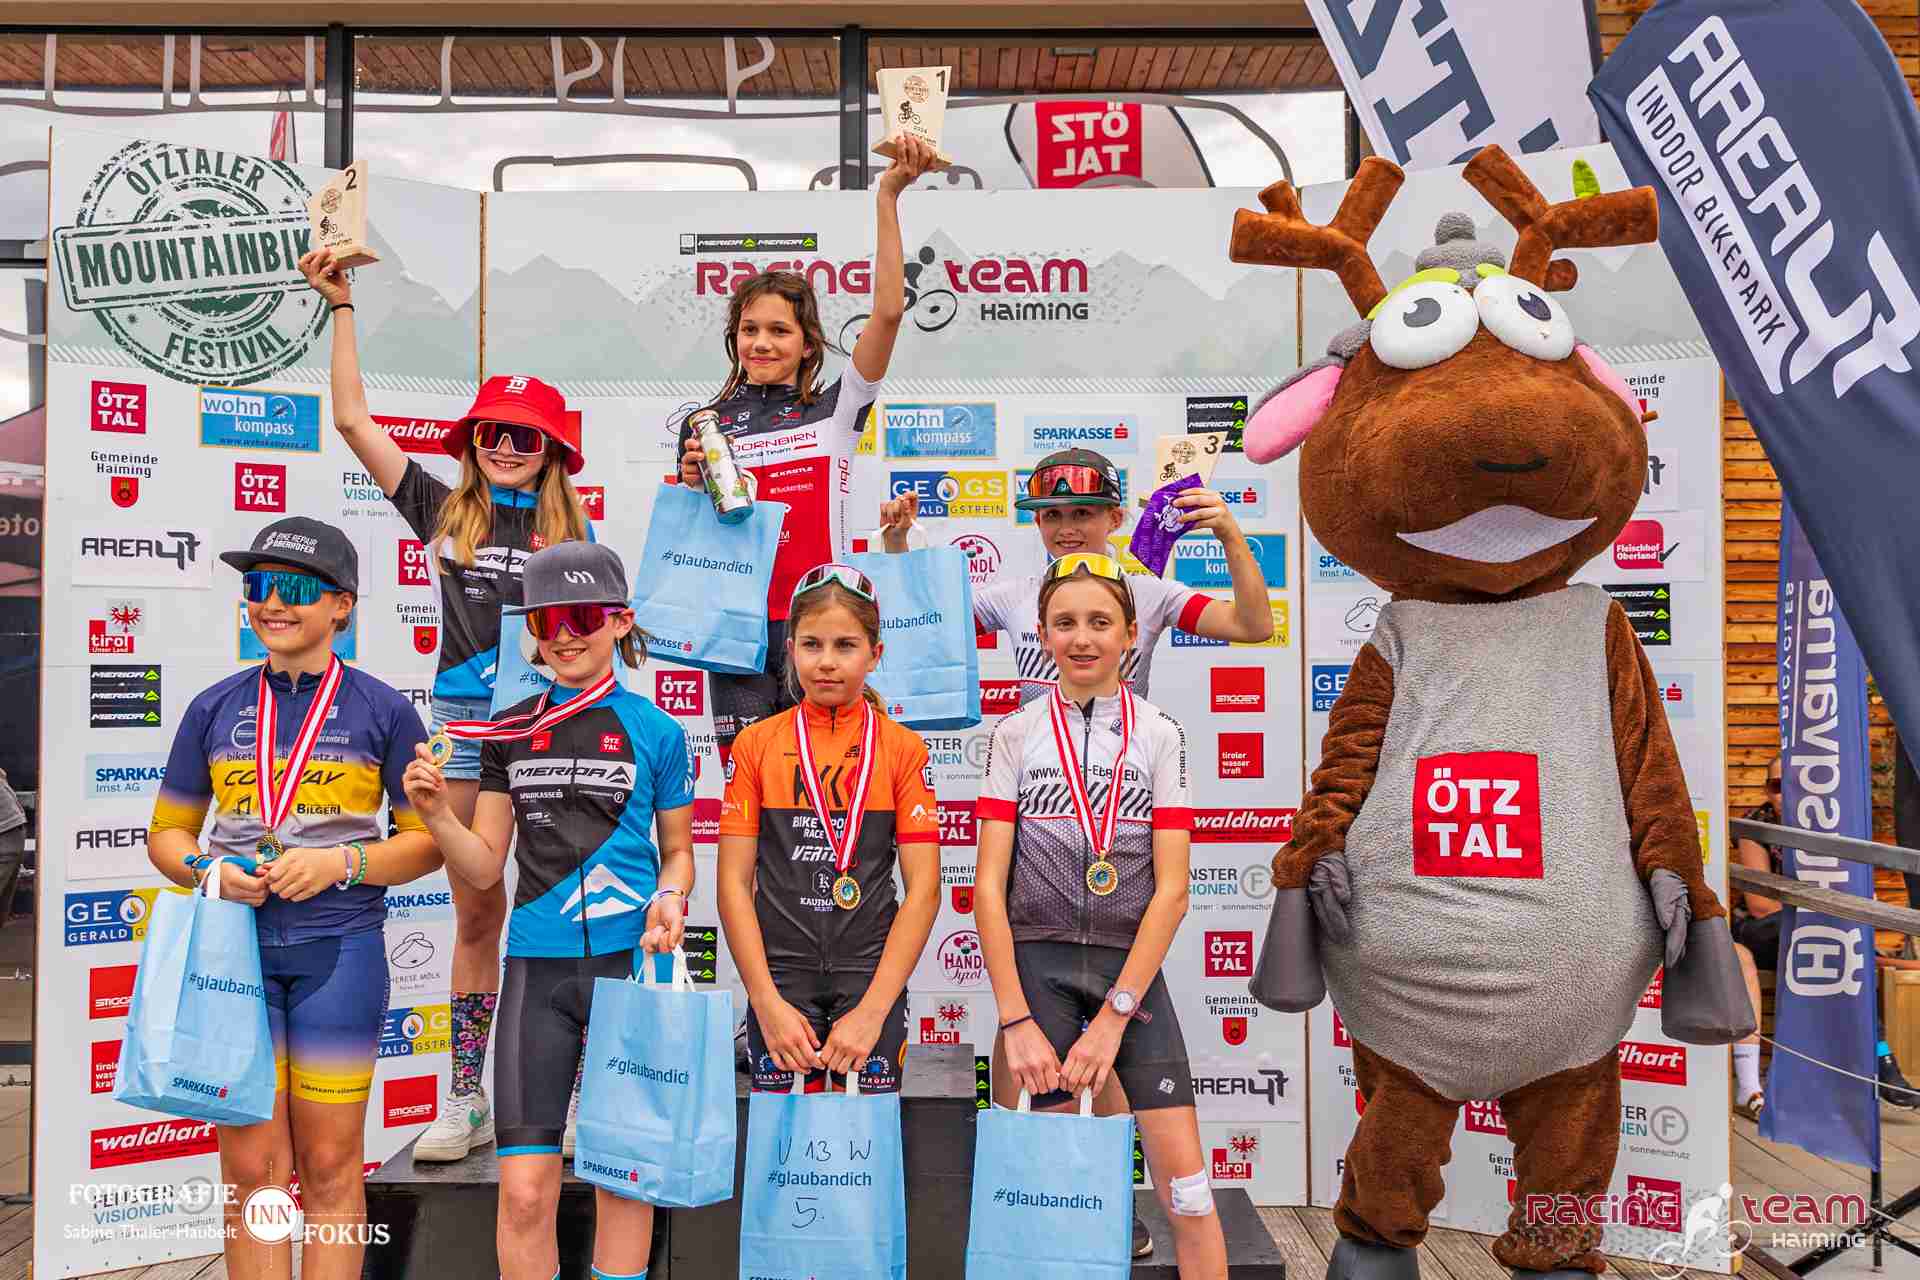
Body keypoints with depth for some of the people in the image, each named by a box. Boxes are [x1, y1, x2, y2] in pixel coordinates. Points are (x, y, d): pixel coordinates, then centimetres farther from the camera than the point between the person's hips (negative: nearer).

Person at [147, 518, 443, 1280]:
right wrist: (210, 871, -7)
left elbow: (428, 841, 1)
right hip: (236, 943, 2)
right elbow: (167, 833, 13)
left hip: (340, 949, -2)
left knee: (329, 1166, 8)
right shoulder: (214, 708, 7)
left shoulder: (383, 710, 0)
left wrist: (340, 861, -15)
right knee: (251, 1168, 5)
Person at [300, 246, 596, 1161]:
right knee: (476, 914, 9)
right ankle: (467, 1100, 19)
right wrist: (341, 306, 9)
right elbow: (353, 419, 9)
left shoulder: (570, 530, 6)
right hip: (464, 718, 2)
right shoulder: (443, 511, 9)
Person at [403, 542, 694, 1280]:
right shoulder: (508, 733, 6)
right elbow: (485, 867, 7)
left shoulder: (657, 731, 0)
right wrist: (438, 815, -10)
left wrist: (670, 900, -11)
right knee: (525, 1191, 1)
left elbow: (677, 851, 9)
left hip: (631, 960, -1)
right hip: (537, 968, 1)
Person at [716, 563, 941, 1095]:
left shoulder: (902, 747, -1)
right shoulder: (756, 743, 1)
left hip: (873, 974, 0)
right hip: (781, 976, 1)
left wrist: (872, 1010, -12)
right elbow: (735, 881, 0)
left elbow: (924, 887, -5)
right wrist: (767, 1002, -9)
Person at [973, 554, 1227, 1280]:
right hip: (1040, 963, 0)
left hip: (1133, 965, 0)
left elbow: (1170, 890, -4)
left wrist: (1114, 1016, -11)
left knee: (1183, 1178, -2)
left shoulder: (1160, 736, 2)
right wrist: (1016, 1020, -8)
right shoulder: (1015, 735, 2)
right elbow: (989, 885, -1)